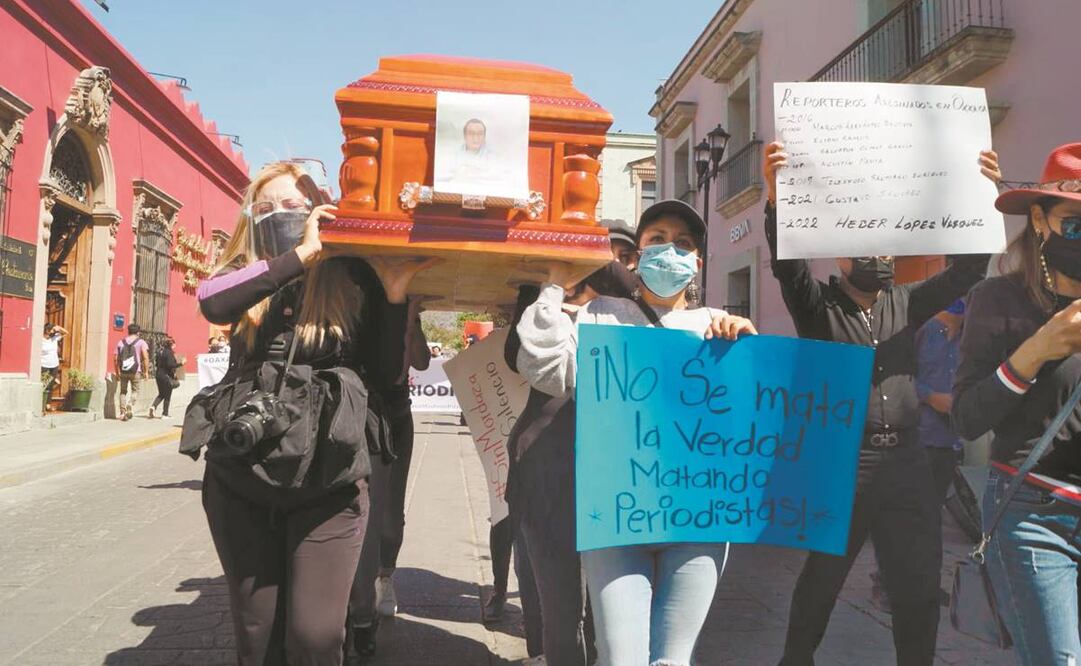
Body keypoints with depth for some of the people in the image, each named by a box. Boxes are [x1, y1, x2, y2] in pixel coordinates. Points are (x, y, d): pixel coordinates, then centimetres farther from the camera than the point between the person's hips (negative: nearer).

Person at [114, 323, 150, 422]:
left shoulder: (121, 342, 11)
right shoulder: (141, 342, 0)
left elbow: (116, 358, 9)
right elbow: (145, 357, -10)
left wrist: (117, 372, 16)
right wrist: (146, 371, -6)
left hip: (123, 371, 3)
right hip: (135, 371, -3)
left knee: (123, 392, 13)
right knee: (135, 391, 8)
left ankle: (122, 412, 11)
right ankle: (130, 407, -15)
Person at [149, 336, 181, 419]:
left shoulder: (159, 351, 9)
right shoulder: (169, 352, -14)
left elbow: (156, 363, 14)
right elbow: (170, 365, -22)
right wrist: (180, 363, -15)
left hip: (158, 375, 7)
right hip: (167, 376, -7)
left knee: (161, 394, 18)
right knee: (167, 396, 4)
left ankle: (153, 406, -6)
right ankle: (165, 414, 6)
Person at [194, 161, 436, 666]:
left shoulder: (352, 278, 2)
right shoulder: (246, 274, 6)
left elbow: (384, 376, -1)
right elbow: (212, 303, -19)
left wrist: (394, 296, -9)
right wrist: (300, 254, -19)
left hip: (327, 482, -2)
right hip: (241, 479, 2)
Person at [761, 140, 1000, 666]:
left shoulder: (907, 303, 12)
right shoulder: (817, 306, -1)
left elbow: (966, 271, 3)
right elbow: (785, 261, -18)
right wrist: (774, 193, -34)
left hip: (906, 463, 4)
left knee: (920, 589, 10)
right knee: (820, 583, 9)